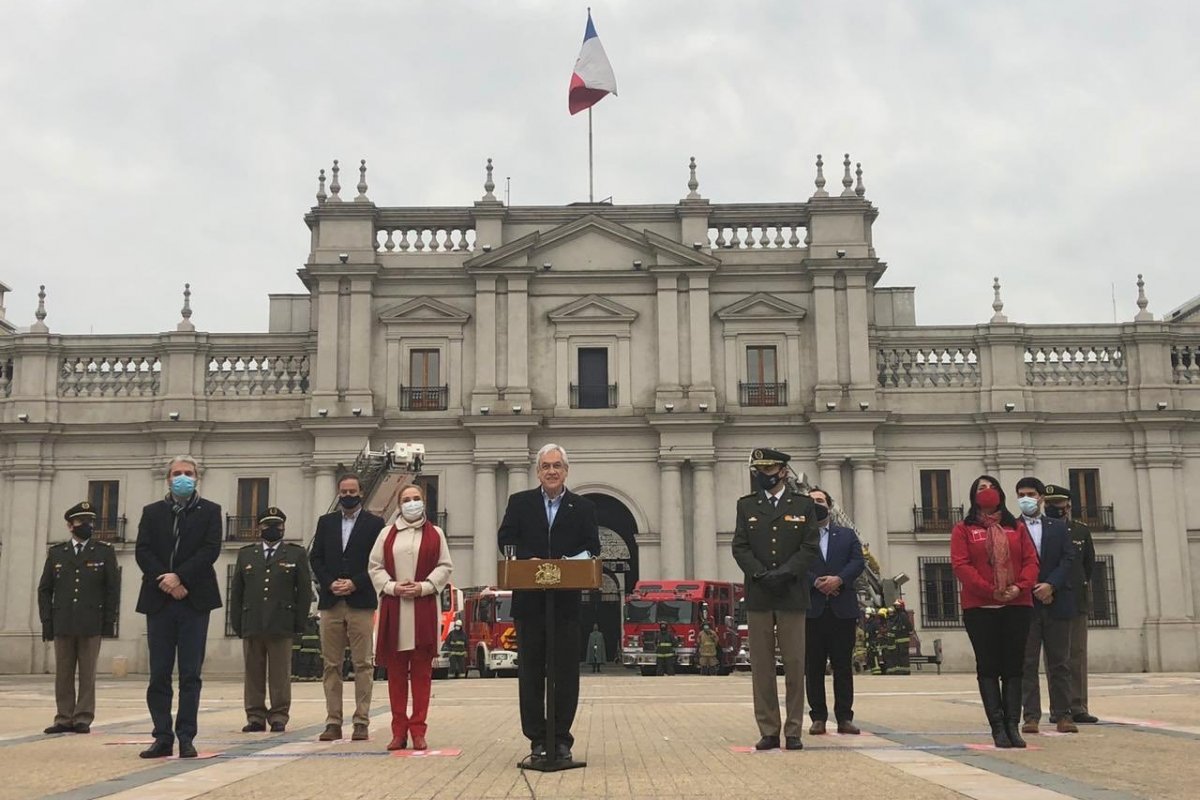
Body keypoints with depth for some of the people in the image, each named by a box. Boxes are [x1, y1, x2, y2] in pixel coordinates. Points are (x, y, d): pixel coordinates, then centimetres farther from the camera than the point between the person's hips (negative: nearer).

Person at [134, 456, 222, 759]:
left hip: (194, 600, -2)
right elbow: (142, 551, 2)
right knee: (159, 674, 3)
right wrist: (165, 581, -12)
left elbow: (211, 550, -5)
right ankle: (162, 737, 8)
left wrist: (179, 577, -15)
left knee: (190, 674, -1)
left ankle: (186, 738, 3)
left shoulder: (210, 511, 6)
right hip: (159, 600, 2)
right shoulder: (152, 512, 12)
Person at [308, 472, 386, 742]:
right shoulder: (326, 522, 15)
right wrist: (330, 583, -5)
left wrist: (355, 583, -11)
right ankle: (333, 722, 7)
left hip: (361, 602, -3)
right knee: (331, 665, 3)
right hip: (330, 602, 3)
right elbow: (315, 557, 10)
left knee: (363, 664, -3)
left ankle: (361, 722, 0)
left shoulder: (374, 523, 5)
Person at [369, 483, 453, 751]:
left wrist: (424, 587, -9)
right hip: (393, 608, 1)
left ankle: (418, 730, 5)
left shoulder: (435, 534, 9)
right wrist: (392, 586, -8)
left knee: (422, 671, 0)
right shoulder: (387, 534, 11)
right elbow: (374, 566, 8)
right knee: (395, 671, 3)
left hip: (424, 608, -1)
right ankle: (399, 731, 8)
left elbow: (445, 566, 5)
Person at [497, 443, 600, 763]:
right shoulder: (519, 502, 8)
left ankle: (561, 738, 11)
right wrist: (529, 560, -18)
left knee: (566, 670, 2)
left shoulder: (583, 507, 8)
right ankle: (537, 739, 12)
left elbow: (592, 547, 3)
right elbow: (506, 538, 0)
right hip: (529, 601, 0)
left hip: (566, 601, 0)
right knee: (530, 670, 5)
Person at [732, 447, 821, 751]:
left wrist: (784, 573, -12)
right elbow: (740, 547, 4)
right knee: (761, 666, 2)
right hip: (758, 596, 1)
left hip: (792, 595, -1)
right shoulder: (746, 505, 11)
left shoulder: (804, 505, 7)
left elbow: (810, 547, 1)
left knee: (794, 664, 0)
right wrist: (761, 575, -11)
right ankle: (768, 731, 7)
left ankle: (793, 731, 7)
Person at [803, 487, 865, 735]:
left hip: (843, 609, 2)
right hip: (811, 609, -2)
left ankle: (844, 717, 7)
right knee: (813, 667, 1)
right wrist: (815, 582, -17)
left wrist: (838, 579, -13)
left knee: (844, 666, 3)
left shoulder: (847, 535, 16)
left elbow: (858, 562, 3)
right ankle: (818, 717, 7)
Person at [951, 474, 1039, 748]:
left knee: (1014, 667, 1)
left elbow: (1031, 561, 6)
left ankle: (1013, 725, 3)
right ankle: (998, 727, -2)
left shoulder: (1015, 528, 14)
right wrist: (990, 591, -15)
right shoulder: (963, 529, 6)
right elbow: (961, 565, -6)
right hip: (980, 608, -3)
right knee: (988, 668, -2)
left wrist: (1020, 586, -12)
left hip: (1017, 606, 3)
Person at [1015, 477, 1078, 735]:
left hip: (1056, 602, 2)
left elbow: (1068, 559, 2)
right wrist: (1033, 589, -10)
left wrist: (1050, 585, -11)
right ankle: (1031, 716, 1)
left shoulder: (1059, 527, 12)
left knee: (1060, 662, 4)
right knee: (1027, 663, -1)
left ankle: (1062, 715, 8)